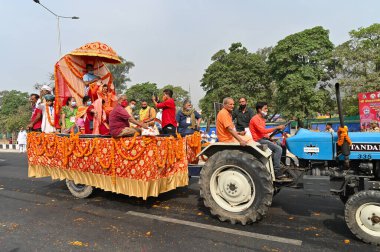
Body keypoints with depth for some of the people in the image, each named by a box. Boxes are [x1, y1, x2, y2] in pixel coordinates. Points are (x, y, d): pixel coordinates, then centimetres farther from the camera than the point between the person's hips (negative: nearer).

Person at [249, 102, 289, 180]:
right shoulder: (255, 119, -13)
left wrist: (270, 139, 8)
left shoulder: (262, 119, 19)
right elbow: (263, 131, -23)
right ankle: (278, 173, -17)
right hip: (258, 141, -10)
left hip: (264, 139, 10)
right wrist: (277, 127, -21)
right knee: (278, 149, -22)